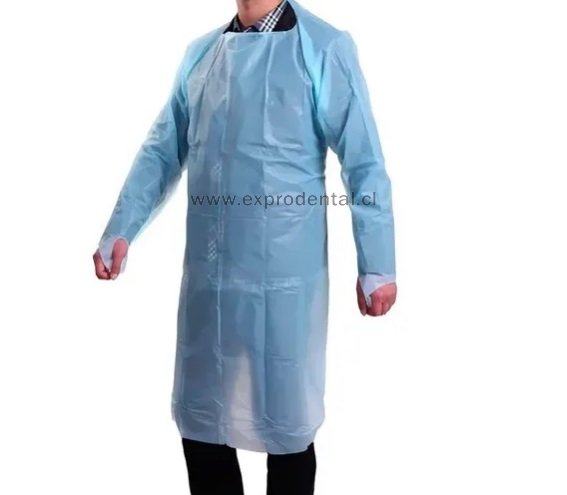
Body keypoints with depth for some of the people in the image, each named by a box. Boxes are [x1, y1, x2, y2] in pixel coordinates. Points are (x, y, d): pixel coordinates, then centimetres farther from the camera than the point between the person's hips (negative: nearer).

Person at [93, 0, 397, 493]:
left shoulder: (325, 49, -7)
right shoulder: (200, 52, 10)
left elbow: (365, 164, -8)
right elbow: (161, 151, 13)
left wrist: (376, 265, -9)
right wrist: (121, 231, 5)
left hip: (284, 276, -5)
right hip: (207, 273, 5)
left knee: (287, 420, 11)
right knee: (199, 416, 16)